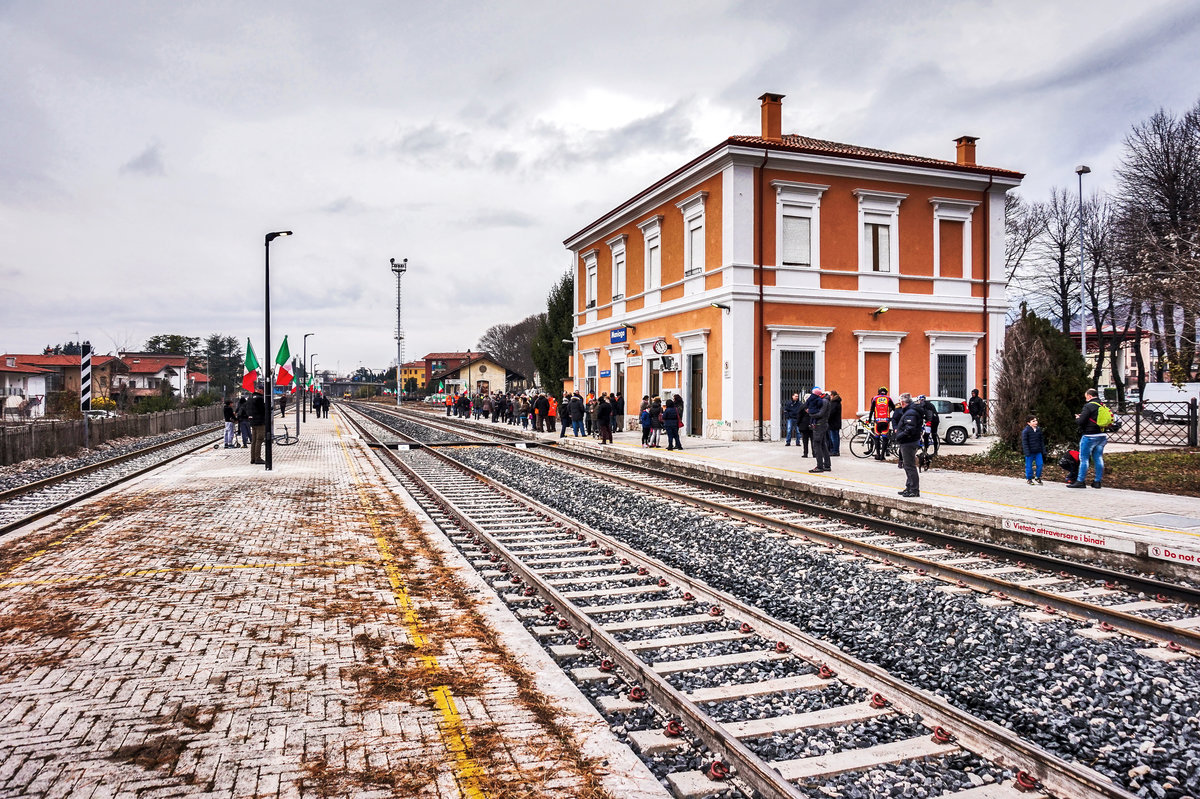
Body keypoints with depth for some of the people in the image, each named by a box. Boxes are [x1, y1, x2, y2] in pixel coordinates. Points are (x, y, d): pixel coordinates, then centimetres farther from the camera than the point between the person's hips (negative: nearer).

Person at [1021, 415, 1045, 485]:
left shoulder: (1039, 430, 7)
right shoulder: (1025, 431, -10)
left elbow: (1042, 441, 15)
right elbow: (1024, 442, -10)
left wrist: (1043, 450, 12)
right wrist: (1027, 452, -15)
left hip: (1038, 451, 5)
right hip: (1030, 452, -5)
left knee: (1040, 464, 3)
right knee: (1029, 466, 3)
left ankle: (1038, 477, 22)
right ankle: (1029, 478, 17)